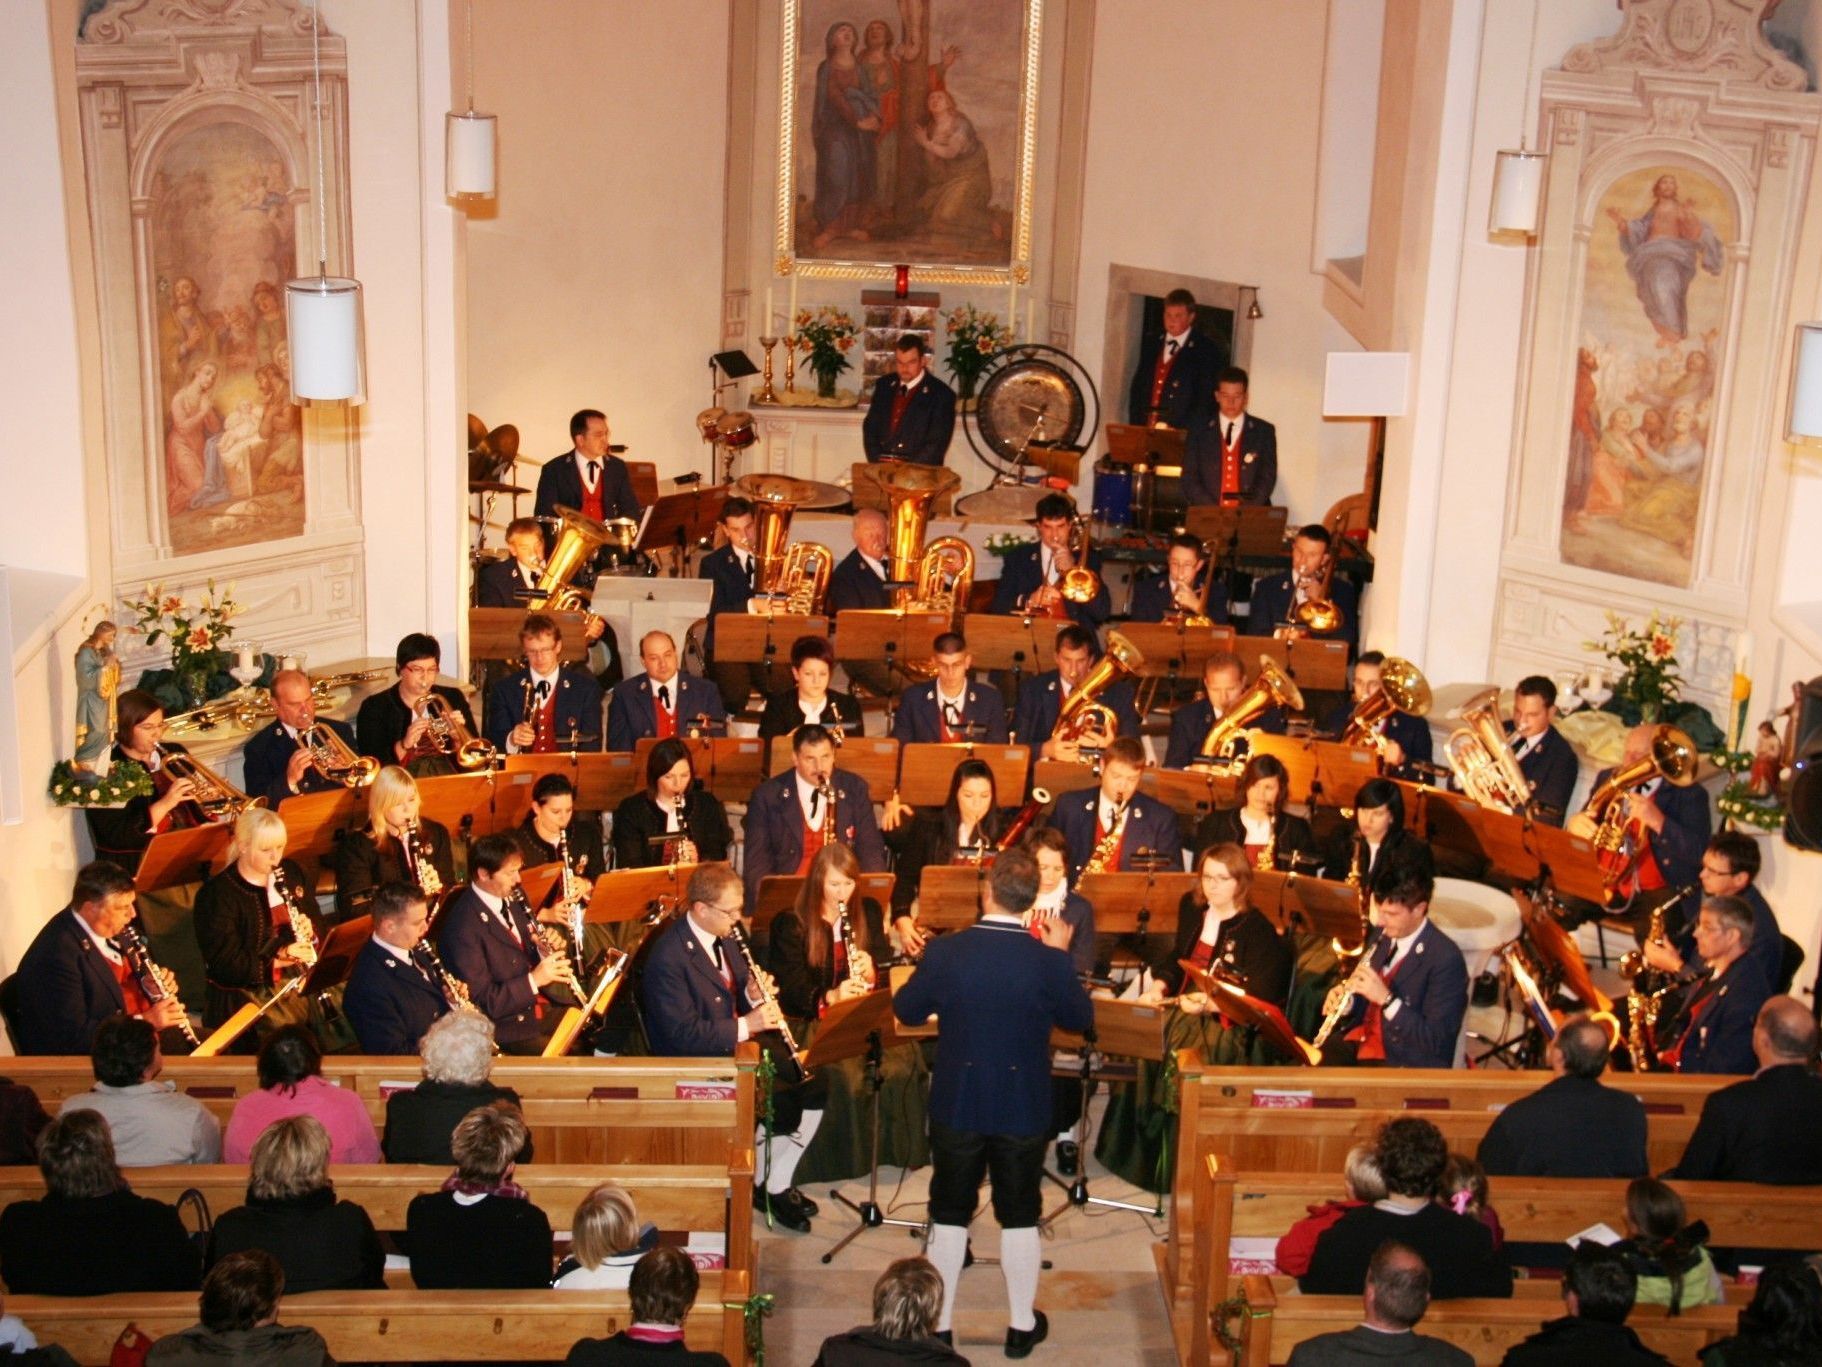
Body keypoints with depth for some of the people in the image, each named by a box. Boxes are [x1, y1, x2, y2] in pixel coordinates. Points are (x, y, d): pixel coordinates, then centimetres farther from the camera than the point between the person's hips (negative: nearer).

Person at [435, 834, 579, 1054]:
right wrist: (534, 979, -26)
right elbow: (480, 1001, -19)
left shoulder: (512, 899, 5)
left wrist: (549, 951, -5)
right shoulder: (462, 926, -19)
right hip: (507, 1027, -8)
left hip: (545, 1006, 8)